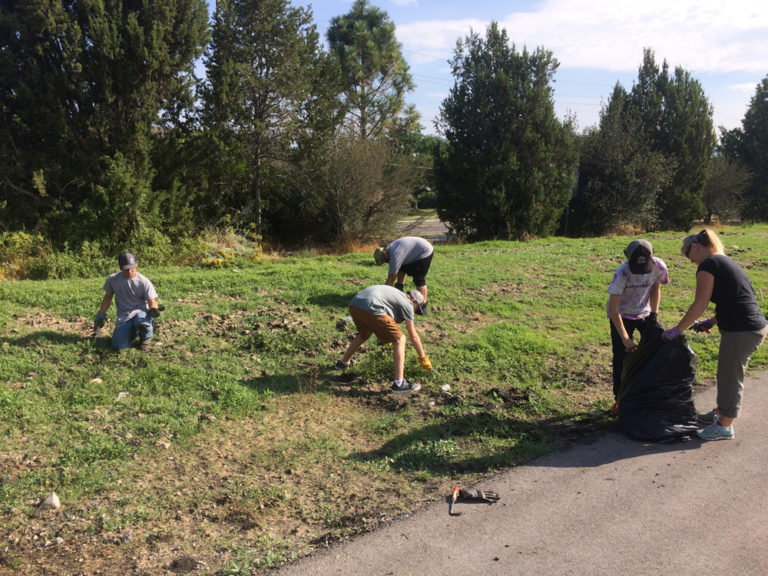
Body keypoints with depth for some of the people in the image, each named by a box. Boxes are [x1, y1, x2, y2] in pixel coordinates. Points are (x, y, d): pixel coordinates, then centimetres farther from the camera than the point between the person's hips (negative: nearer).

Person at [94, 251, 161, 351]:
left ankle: (145, 339, -2)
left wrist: (153, 309, -32)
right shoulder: (113, 279, 0)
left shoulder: (143, 281, -8)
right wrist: (101, 314, 13)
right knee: (118, 346, -16)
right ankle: (133, 331, 20)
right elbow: (108, 297, 16)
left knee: (142, 322, -41)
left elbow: (152, 301, -9)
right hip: (123, 317, 3)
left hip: (141, 312, -3)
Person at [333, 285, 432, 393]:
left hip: (354, 305, 9)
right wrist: (423, 358, 24)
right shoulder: (407, 304, 12)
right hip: (370, 308, -9)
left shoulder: (398, 295, 34)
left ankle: (343, 362, 53)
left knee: (363, 335, 36)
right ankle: (399, 383, -3)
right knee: (399, 339, -1)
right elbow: (413, 337, 14)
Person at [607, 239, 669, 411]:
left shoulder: (659, 267, -21)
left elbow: (656, 289, 2)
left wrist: (654, 313, -11)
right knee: (621, 359, -4)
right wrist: (625, 339, -30)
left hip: (644, 313, 4)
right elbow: (613, 308, -28)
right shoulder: (622, 273, -32)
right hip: (621, 316, -3)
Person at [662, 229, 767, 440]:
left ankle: (724, 426, 19)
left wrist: (678, 330, -3)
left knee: (730, 377, 5)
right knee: (728, 373, 23)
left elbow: (700, 304, -11)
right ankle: (720, 412, 40)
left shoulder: (708, 265, -11)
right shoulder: (726, 261, 17)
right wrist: (712, 322, 22)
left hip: (741, 332, -9)